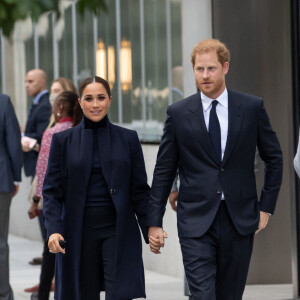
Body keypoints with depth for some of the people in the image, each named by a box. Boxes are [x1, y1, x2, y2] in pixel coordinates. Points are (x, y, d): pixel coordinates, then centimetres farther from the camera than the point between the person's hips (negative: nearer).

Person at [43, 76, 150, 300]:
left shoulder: (128, 139, 5)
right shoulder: (63, 141, 4)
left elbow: (139, 190, 7)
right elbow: (52, 191, 2)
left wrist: (151, 230, -1)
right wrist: (53, 229, -12)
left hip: (118, 230, -1)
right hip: (79, 232, 1)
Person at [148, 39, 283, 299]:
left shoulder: (252, 108, 3)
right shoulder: (178, 114, 1)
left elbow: (274, 158, 11)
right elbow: (163, 171, 5)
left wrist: (266, 207, 5)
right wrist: (154, 222, 3)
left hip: (239, 220, 1)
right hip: (196, 222, -1)